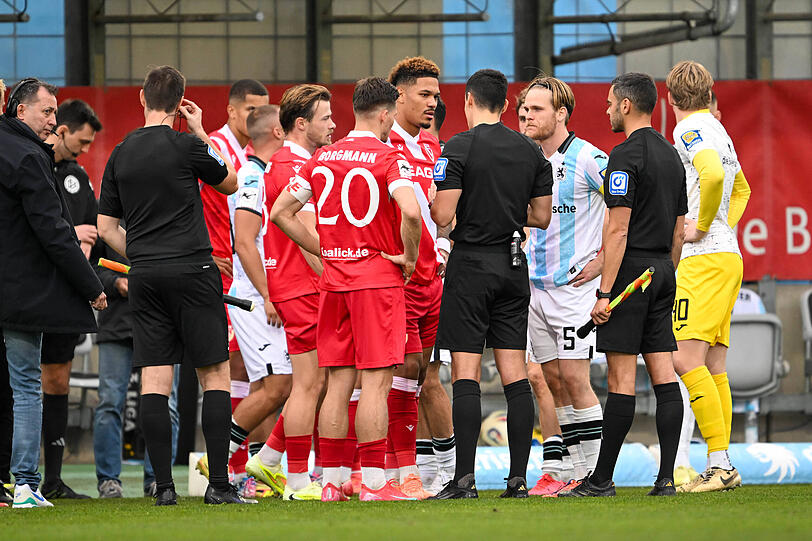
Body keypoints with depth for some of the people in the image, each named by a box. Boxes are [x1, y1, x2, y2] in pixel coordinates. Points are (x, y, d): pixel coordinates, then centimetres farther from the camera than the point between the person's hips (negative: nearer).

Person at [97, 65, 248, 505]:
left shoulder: (120, 154, 8)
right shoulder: (185, 145, -6)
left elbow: (107, 227, 11)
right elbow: (230, 182, 11)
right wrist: (201, 132, 15)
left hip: (145, 276, 4)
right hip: (191, 268, -4)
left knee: (154, 381, 2)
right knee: (215, 374, 2)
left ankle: (164, 485, -3)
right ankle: (219, 483, -5)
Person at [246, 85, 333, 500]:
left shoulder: (280, 164, 17)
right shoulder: (296, 168, -15)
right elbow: (307, 236, -19)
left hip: (297, 285, 10)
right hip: (302, 288, -10)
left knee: (319, 381, 13)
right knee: (309, 384, -6)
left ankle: (267, 460, 16)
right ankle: (298, 482, -2)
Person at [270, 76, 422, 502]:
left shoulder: (322, 158, 9)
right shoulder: (388, 158, -9)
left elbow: (280, 212, 12)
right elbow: (411, 212, -25)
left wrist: (323, 252, 15)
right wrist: (409, 257, -9)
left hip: (334, 279, 6)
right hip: (378, 278, -6)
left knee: (338, 382, 9)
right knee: (376, 381, -5)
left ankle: (331, 481, 9)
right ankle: (373, 483, -7)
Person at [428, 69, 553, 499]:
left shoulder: (459, 147, -9)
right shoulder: (530, 151, 7)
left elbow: (443, 216, -14)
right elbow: (542, 218, 10)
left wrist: (429, 201, 8)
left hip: (471, 265, -5)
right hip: (513, 267, 5)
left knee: (465, 372, -5)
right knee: (514, 372, 5)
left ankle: (464, 478, -10)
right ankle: (518, 477, 1)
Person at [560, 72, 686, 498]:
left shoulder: (626, 156, -12)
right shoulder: (671, 155, 15)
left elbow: (619, 229, -17)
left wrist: (605, 292, -17)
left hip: (630, 270, -8)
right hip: (663, 271, 8)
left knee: (621, 378, -6)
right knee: (664, 375, 4)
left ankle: (602, 479, -2)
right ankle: (666, 477, 0)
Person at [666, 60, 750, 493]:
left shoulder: (690, 130, -9)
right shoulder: (717, 131, 20)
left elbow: (714, 175, -29)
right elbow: (740, 187, 37)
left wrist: (702, 227, -17)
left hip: (704, 259, -9)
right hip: (726, 256, 9)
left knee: (686, 359, -14)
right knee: (713, 367, 7)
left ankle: (720, 463, -18)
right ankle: (722, 469, 5)